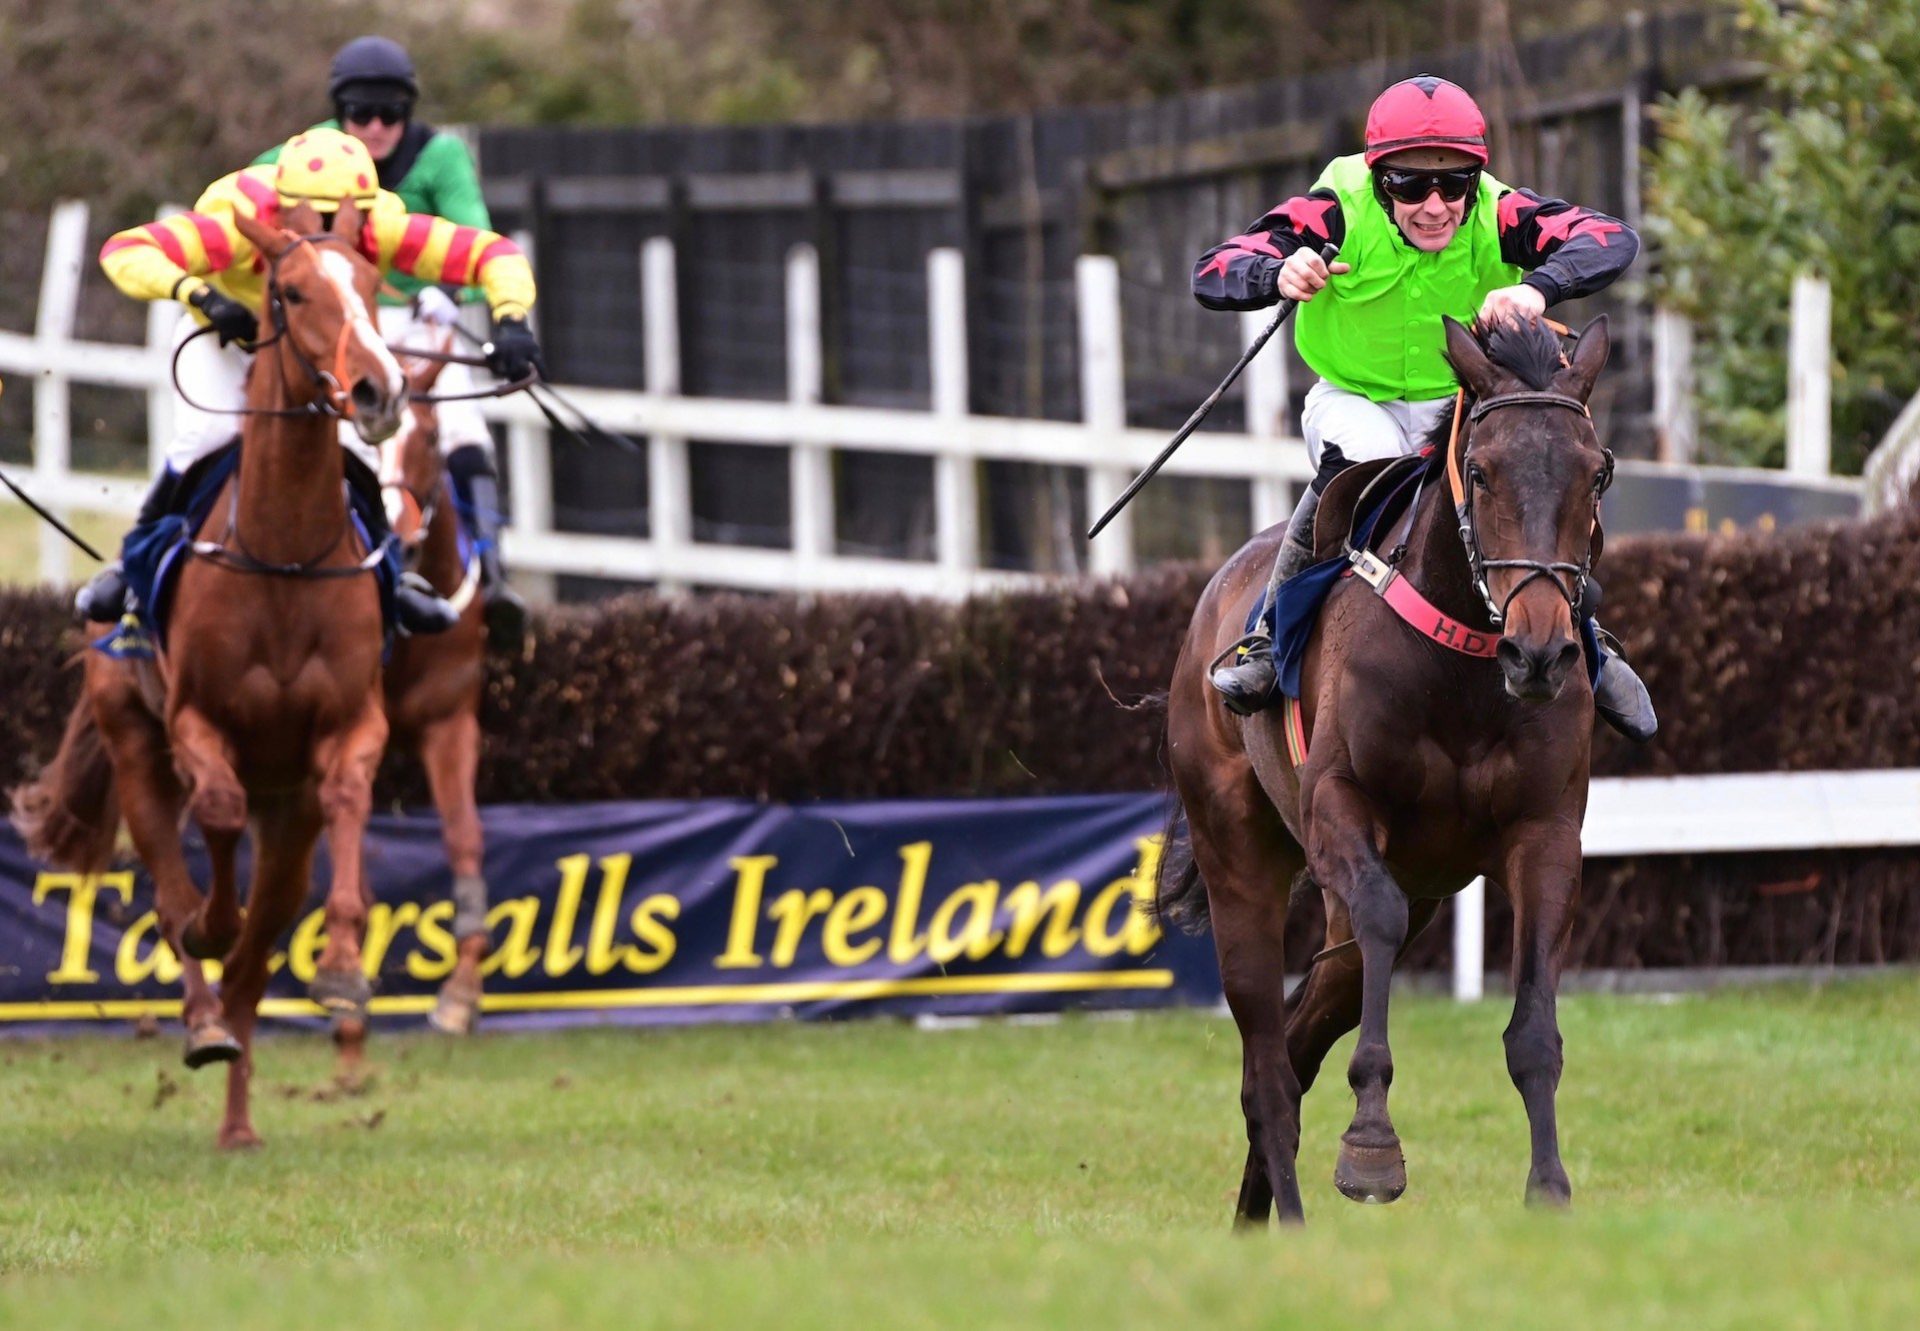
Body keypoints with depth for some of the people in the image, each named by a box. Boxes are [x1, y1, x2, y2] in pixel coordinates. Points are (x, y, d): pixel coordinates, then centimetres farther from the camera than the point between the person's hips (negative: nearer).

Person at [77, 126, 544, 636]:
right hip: (222, 341, -2)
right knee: (204, 437, -24)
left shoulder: (381, 231, -34)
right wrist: (200, 295, -65)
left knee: (354, 445, -16)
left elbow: (494, 254, -33)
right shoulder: (242, 227, -41)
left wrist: (510, 321, -53)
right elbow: (123, 252, -49)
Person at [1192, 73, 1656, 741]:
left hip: (1466, 404, 2)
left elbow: (1611, 238, -37)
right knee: (1359, 458, -35)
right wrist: (1278, 275, -55)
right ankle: (1268, 634, -17)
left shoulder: (1497, 217, -22)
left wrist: (1537, 287, -58)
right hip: (1356, 400, -2)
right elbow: (1213, 272, -32)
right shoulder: (1339, 216, -25)